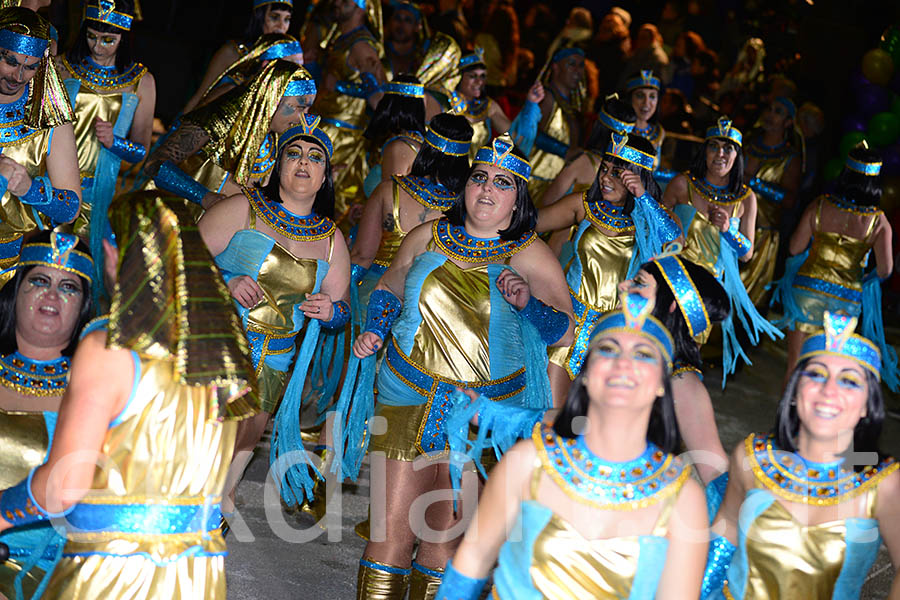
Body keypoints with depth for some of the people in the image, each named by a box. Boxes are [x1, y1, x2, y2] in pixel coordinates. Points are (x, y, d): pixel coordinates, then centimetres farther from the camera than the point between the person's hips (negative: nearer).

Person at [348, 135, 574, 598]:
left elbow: (566, 332, 1)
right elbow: (388, 290, 23)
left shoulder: (531, 256, 3)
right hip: (410, 397, 1)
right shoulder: (426, 238, 8)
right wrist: (375, 331, 6)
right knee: (391, 529, -4)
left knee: (446, 533, 3)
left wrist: (528, 304, -16)